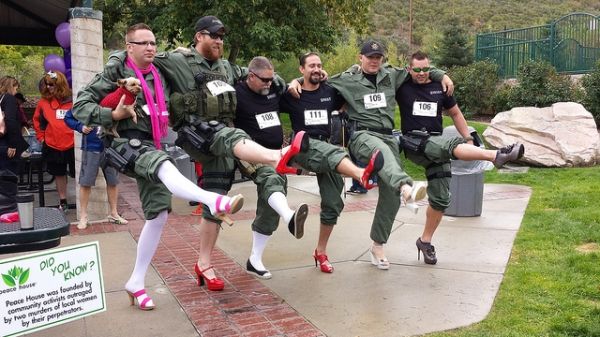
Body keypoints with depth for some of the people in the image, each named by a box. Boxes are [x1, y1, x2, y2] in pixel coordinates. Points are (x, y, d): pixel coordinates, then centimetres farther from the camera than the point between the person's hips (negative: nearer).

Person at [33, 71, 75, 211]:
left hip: (72, 145, -3)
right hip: (52, 146, 4)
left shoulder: (72, 100, -7)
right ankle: (63, 201, 26)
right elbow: (37, 120, 16)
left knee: (77, 173, 4)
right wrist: (41, 137, 11)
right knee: (59, 174, 15)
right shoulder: (44, 102, 2)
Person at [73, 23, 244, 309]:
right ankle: (213, 202, -64)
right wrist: (114, 115, -21)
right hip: (128, 144, -7)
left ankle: (136, 282, 10)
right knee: (164, 165, -37)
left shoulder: (156, 75, 16)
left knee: (158, 213, 0)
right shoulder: (116, 72, -3)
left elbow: (163, 111, 31)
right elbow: (80, 106, -9)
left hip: (152, 146, 7)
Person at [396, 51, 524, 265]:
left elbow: (455, 113, 23)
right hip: (414, 143, -5)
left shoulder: (439, 87, 13)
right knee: (451, 145, -35)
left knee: (440, 199, 3)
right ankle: (496, 155, -48)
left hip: (436, 145, 5)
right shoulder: (402, 87, 3)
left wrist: (469, 139, 16)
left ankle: (425, 241, 16)